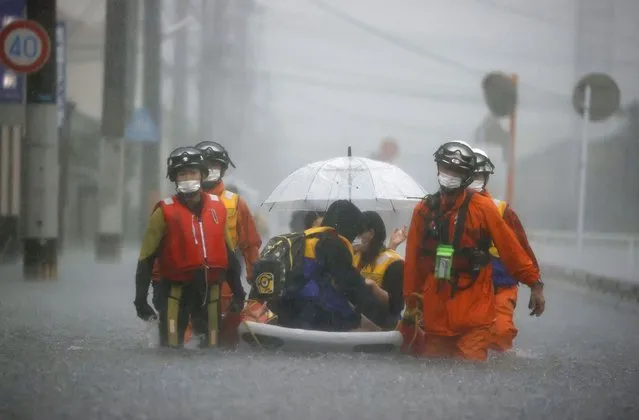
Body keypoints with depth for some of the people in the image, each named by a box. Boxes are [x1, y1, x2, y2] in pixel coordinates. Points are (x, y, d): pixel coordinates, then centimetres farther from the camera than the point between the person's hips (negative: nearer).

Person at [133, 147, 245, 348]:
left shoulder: (217, 208, 7)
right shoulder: (165, 212, -5)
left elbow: (228, 254, 16)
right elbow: (146, 259, -4)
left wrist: (237, 291, 14)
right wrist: (140, 299, -8)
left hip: (210, 291, 4)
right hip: (175, 291, -4)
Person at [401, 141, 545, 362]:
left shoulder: (482, 208, -3)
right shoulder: (424, 210, 5)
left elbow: (511, 249, -2)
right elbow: (413, 261, 10)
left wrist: (534, 284, -4)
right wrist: (412, 300, 12)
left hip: (474, 311, -3)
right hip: (435, 311, 3)